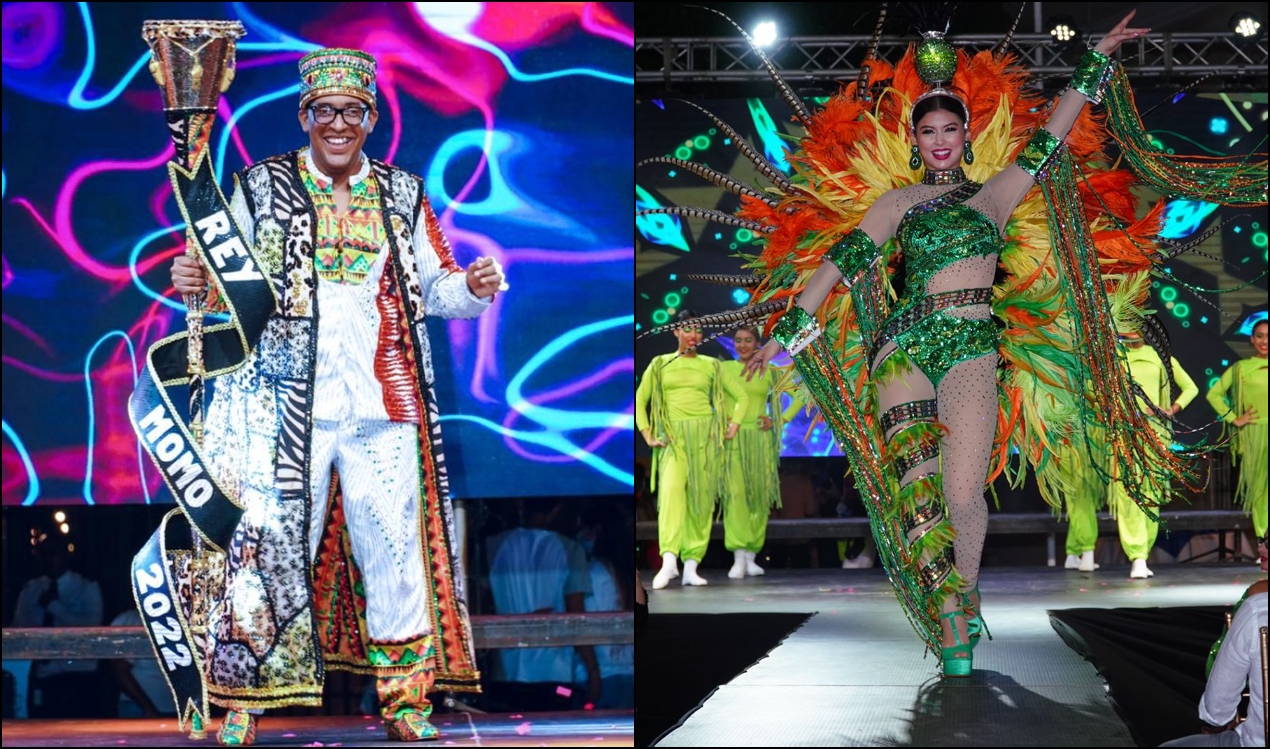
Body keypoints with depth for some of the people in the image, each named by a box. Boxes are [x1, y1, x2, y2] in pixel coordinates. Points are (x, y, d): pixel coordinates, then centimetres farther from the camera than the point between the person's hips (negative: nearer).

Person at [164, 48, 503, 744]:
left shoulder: (402, 194, 13)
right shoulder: (261, 187, 7)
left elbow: (435, 289, 14)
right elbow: (231, 286, 8)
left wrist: (472, 288, -6)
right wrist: (200, 284, -14)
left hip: (383, 406, 2)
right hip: (287, 403, -2)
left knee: (394, 546, 3)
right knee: (271, 543, -6)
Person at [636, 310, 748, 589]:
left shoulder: (711, 365, 13)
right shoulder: (660, 364, 11)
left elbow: (741, 396, 19)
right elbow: (640, 400, 13)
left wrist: (733, 427, 7)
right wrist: (647, 436, 3)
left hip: (705, 436, 2)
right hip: (673, 436, -2)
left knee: (702, 498, -3)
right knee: (672, 488, -23)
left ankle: (691, 567, -1)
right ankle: (669, 561, -33)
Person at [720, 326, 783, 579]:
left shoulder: (769, 373, 9)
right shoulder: (723, 369, 6)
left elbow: (777, 405, 18)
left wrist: (774, 421, -1)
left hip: (760, 440, 2)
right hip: (732, 438, -2)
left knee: (758, 496, 1)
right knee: (735, 494, -13)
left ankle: (751, 556, 9)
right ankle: (738, 558, -17)